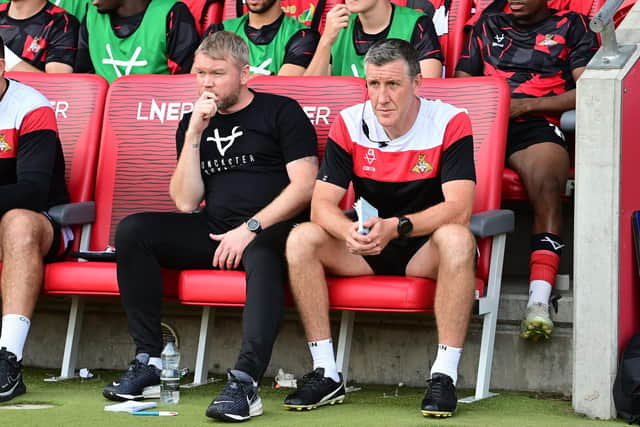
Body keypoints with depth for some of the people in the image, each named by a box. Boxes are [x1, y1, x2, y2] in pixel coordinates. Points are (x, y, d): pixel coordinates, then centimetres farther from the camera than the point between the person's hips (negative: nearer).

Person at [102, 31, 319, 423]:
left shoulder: (281, 112, 5)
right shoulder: (193, 123, 18)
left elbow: (304, 186, -6)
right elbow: (186, 203, 8)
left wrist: (251, 228, -14)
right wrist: (194, 135, -1)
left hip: (271, 230, -5)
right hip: (214, 231, 5)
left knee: (261, 255, -40)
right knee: (133, 230, -15)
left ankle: (245, 381, -47)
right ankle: (149, 359, -14)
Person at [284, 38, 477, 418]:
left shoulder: (450, 123, -13)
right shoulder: (350, 124, -4)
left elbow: (459, 209, -23)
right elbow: (322, 205, -10)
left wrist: (396, 227, -37)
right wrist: (350, 232, -34)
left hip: (425, 248, -3)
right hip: (368, 246, 3)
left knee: (457, 239, -36)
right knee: (301, 239, -21)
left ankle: (445, 376, -31)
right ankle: (326, 374, -17)